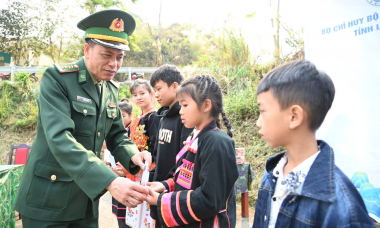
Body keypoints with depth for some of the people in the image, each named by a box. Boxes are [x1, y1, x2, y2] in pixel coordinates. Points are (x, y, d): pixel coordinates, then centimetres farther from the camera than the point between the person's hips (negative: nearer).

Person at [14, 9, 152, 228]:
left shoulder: (111, 89, 4)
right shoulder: (57, 78, -16)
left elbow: (117, 134, 9)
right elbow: (59, 138, -28)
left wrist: (132, 154, -14)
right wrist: (109, 181, -38)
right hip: (49, 199, -6)